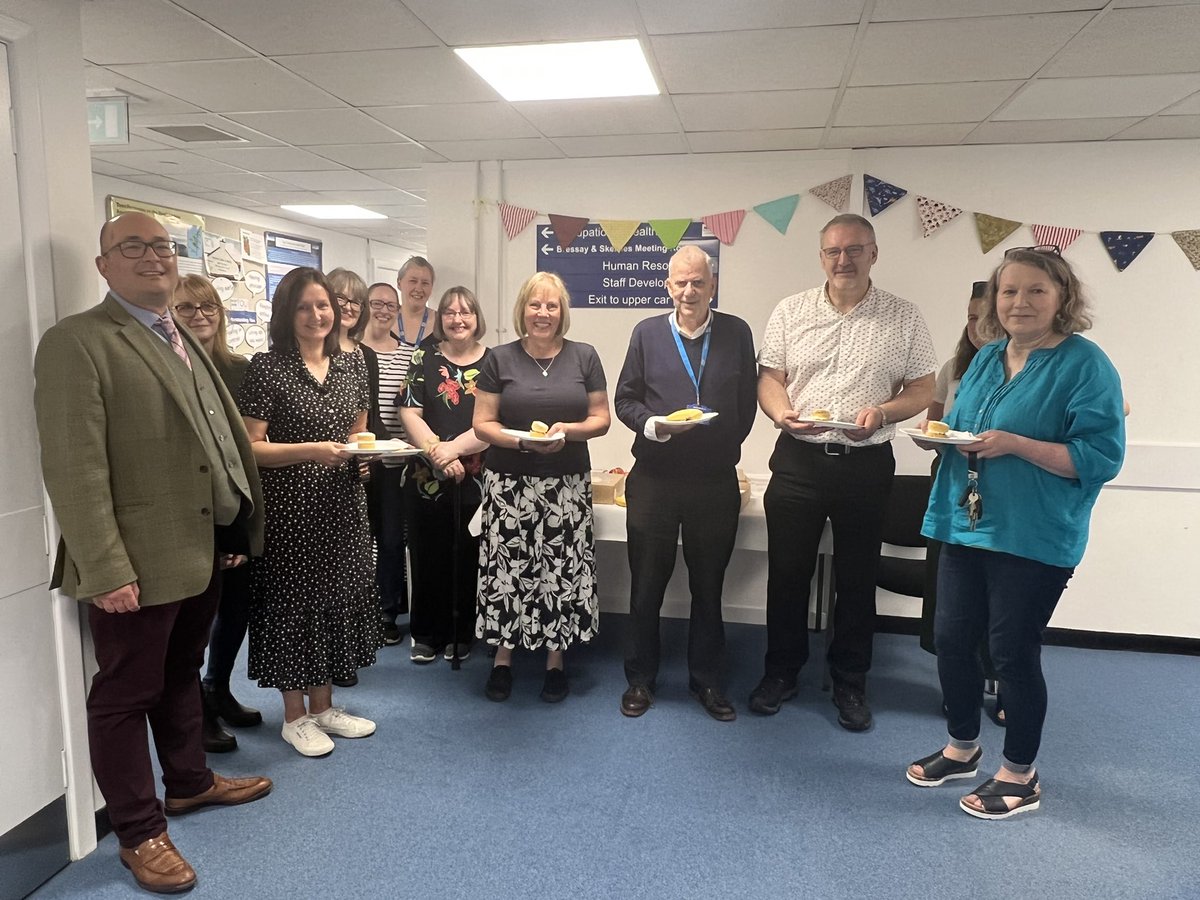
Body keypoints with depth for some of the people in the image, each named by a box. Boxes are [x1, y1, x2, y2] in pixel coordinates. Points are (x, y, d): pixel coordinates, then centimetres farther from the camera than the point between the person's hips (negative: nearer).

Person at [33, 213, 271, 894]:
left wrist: (233, 531, 13)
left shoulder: (186, 342, 13)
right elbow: (74, 468, -19)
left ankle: (189, 782, 42)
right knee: (126, 696, 9)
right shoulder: (78, 342, -13)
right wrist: (107, 571, -22)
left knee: (183, 674, 23)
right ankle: (140, 832, 25)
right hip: (137, 564, -8)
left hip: (204, 551, 8)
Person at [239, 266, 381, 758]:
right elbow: (251, 447, -11)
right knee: (293, 601, 5)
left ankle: (322, 705, 30)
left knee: (337, 598, 12)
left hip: (342, 504, 6)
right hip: (289, 507, -5)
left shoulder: (352, 364, 8)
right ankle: (294, 716, 22)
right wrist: (311, 450, -23)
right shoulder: (267, 367, -9)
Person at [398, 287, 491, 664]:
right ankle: (426, 634, 23)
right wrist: (436, 452, -13)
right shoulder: (425, 358, 6)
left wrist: (454, 448, -16)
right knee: (428, 555, 7)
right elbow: (409, 412, -1)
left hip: (475, 478, 0)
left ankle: (461, 635, 22)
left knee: (467, 557, 5)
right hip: (427, 477, 1)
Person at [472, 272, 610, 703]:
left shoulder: (584, 357, 5)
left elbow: (601, 418, 6)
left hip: (568, 485, 1)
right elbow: (482, 424, 1)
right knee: (508, 567, 2)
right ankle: (503, 657, 22)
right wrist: (520, 440, -16)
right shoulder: (500, 359, 2)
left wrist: (568, 430, -14)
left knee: (562, 568, 3)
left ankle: (556, 658, 22)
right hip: (510, 485, 0)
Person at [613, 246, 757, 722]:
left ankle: (706, 679, 28)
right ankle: (640, 678, 25)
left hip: (715, 481, 1)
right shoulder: (647, 333, 4)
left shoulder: (737, 333, 5)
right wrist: (653, 425, -14)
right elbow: (624, 399, 4)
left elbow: (747, 402, 7)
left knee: (709, 585, 12)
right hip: (653, 480, 0)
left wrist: (726, 446, 0)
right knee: (646, 584, 8)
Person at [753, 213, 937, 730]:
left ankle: (850, 682, 27)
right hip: (798, 460, 1)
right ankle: (781, 672, 27)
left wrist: (881, 412, -17)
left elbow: (921, 390, 3)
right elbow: (769, 377, 5)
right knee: (787, 571, 9)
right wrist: (783, 413, -16)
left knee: (857, 577, 10)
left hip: (867, 465, 0)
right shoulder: (791, 311, 5)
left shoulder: (904, 318, 2)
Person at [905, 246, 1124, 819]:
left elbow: (1101, 457, -15)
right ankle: (962, 749, 35)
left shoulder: (1085, 364, -10)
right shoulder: (987, 358, 11)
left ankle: (1020, 777, 26)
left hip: (1034, 538, -6)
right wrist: (944, 436, -3)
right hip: (965, 526, 7)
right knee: (952, 639, 13)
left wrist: (1016, 445, -25)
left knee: (1012, 651, 4)